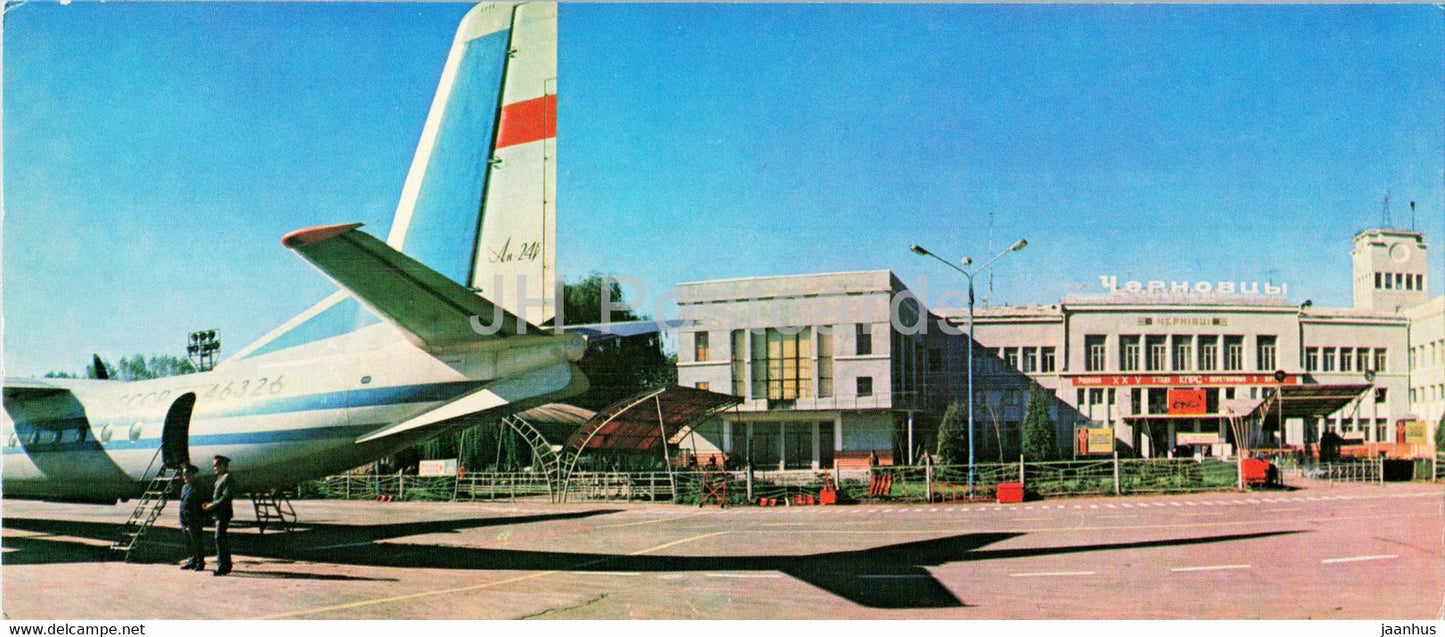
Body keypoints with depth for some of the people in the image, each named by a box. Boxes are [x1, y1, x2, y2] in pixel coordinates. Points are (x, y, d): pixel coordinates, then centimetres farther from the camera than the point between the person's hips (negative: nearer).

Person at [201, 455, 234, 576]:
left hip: (224, 512, -10)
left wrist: (213, 505, -17)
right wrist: (210, 504, 7)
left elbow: (226, 497, -20)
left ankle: (221, 566, -13)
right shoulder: (220, 478, 17)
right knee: (223, 539, 13)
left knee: (220, 538, -13)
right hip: (219, 513, 10)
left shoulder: (227, 478, -12)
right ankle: (227, 565, 19)